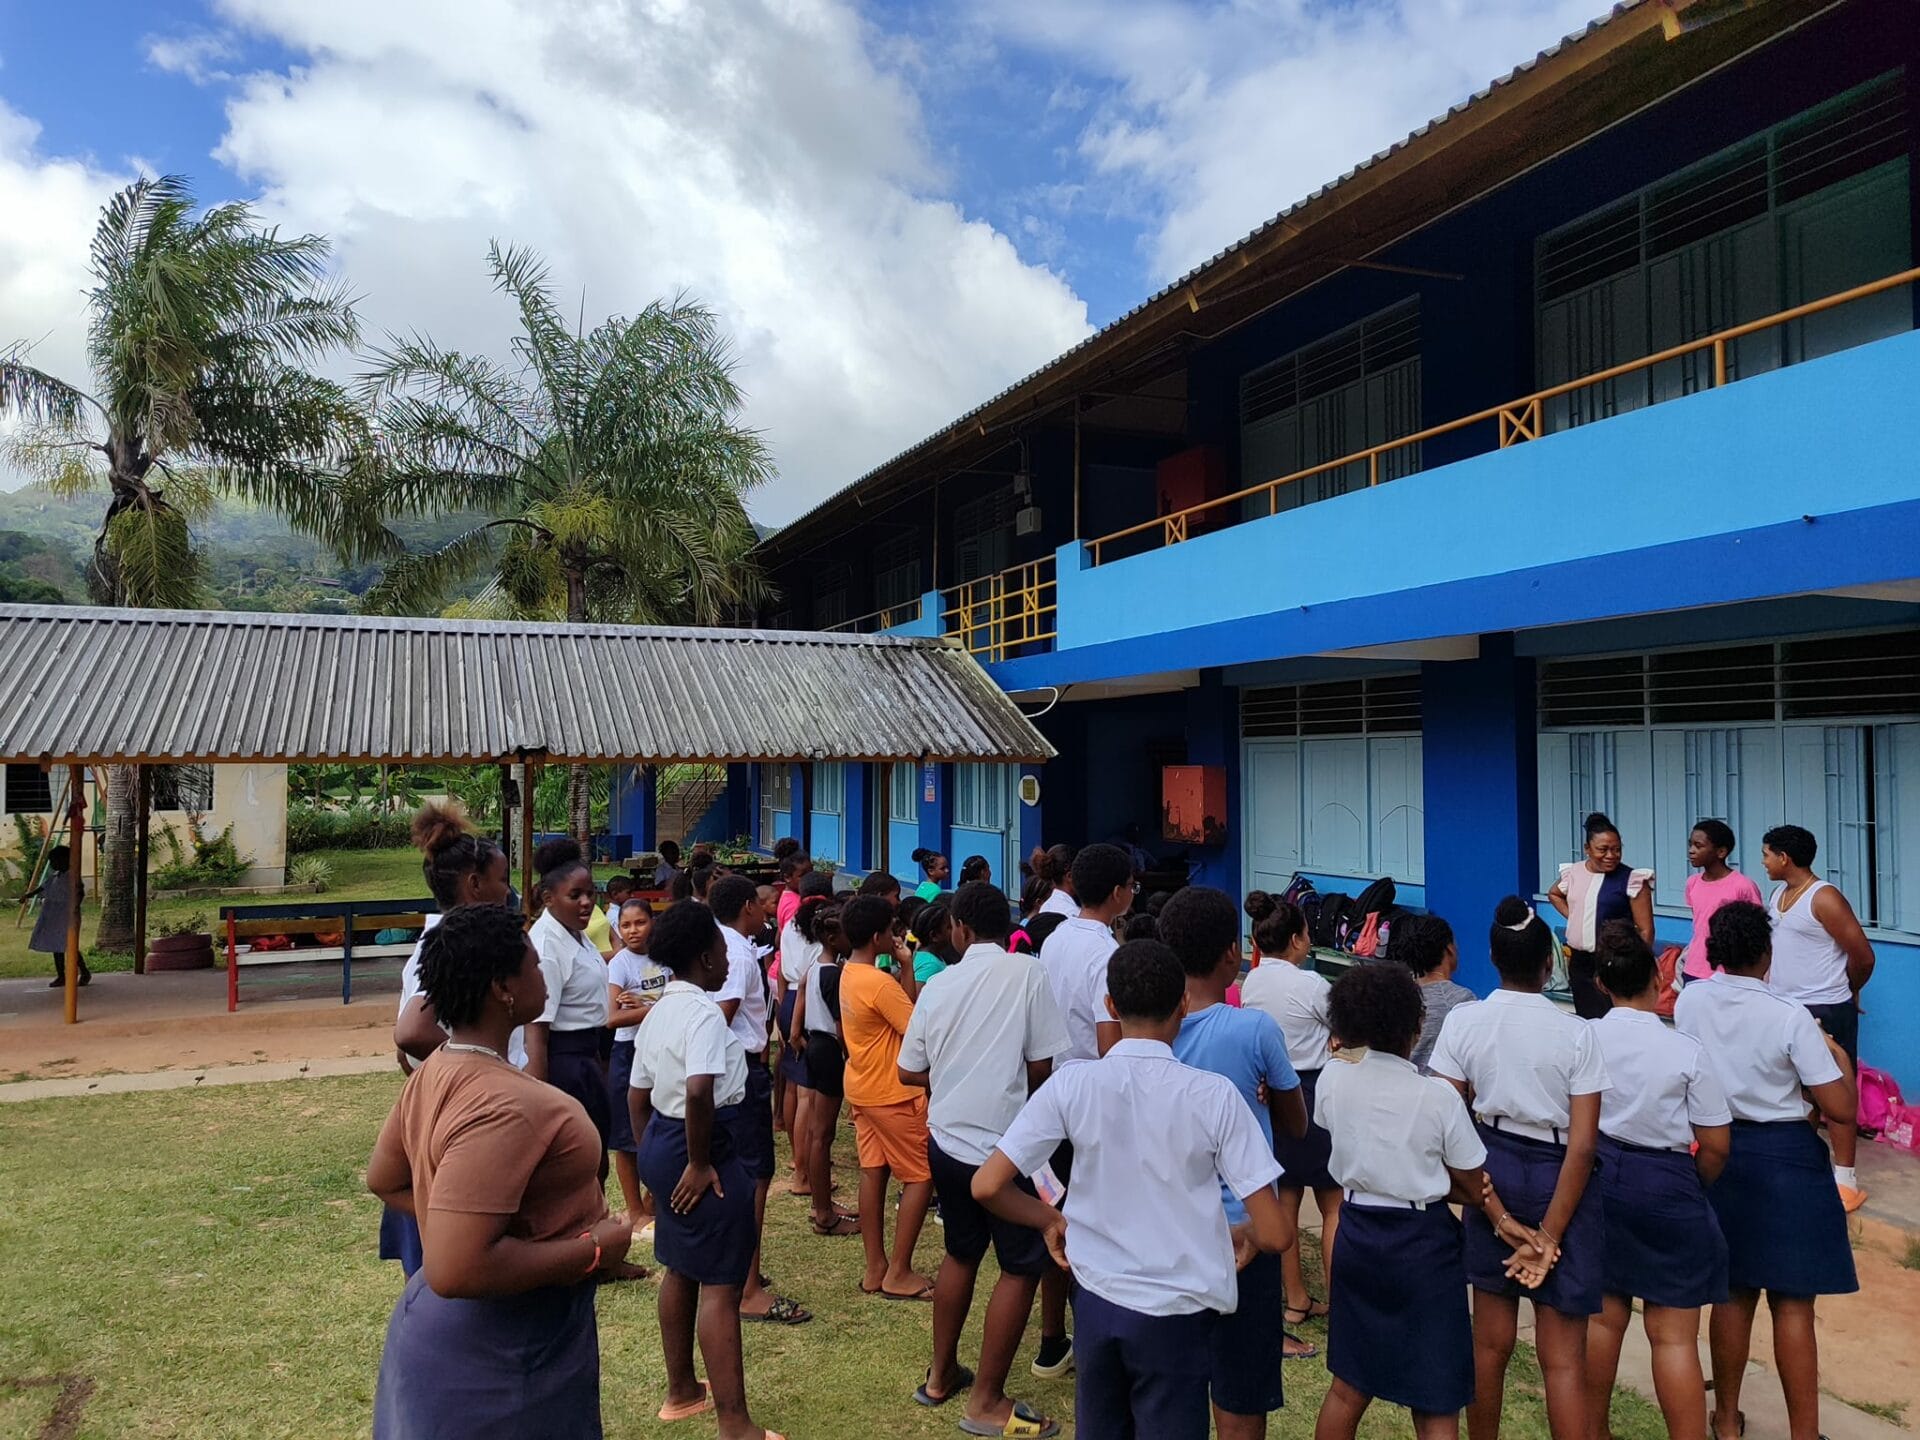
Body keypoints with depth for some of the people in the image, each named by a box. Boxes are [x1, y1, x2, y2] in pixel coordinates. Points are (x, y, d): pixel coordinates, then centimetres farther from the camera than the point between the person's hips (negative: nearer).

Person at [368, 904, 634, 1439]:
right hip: (502, 1353, -9)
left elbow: (384, 1180, 14)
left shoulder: (435, 1072, 0)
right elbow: (454, 1270, -35)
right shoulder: (502, 1106, -31)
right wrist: (592, 1250, -25)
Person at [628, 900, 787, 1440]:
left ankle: (681, 1391, 36)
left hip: (662, 1142, 10)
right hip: (701, 1151, -10)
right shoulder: (704, 1012, -19)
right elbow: (699, 1091, -34)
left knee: (680, 1269, 21)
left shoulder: (658, 1013, 9)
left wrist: (652, 1153, 21)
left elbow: (637, 1096, 15)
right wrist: (700, 1163, -23)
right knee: (720, 1284, -3)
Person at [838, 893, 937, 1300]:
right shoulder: (880, 983, -25)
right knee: (921, 1177, 2)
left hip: (863, 1088, 9)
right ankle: (898, 1273, 6)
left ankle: (875, 1269, 20)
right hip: (892, 1093, -9)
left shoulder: (848, 974, 5)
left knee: (873, 1172, 13)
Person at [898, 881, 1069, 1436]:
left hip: (946, 1141, 6)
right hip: (1003, 1145, -5)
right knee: (1022, 1266, 8)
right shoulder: (1027, 973, -12)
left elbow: (909, 1072, 7)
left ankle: (941, 1374, 34)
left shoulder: (939, 984, 1)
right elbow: (1041, 1066, -10)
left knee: (960, 1253, 23)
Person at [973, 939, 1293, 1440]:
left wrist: (1051, 1220, 6)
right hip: (1177, 1312, -2)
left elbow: (986, 1187, -12)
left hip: (1097, 1301, 2)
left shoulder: (1071, 1083, -11)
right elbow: (1275, 1235, -14)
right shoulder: (1214, 1094, -15)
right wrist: (1244, 1234, 9)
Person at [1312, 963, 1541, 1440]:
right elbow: (1473, 1182, -8)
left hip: (1357, 1233, 4)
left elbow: (1380, 1152, -1)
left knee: (1349, 1386, 21)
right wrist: (1502, 1220, 14)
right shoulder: (1437, 1096, -19)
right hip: (1422, 1244, -4)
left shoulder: (1332, 1078, -8)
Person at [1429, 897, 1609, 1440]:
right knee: (1562, 1356, 5)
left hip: (1492, 1171, 2)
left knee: (1490, 1341, 16)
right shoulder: (1575, 1034, -12)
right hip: (1557, 1180, -2)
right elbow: (1582, 1144, -13)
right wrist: (1550, 1233, -10)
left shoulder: (1463, 1022, -8)